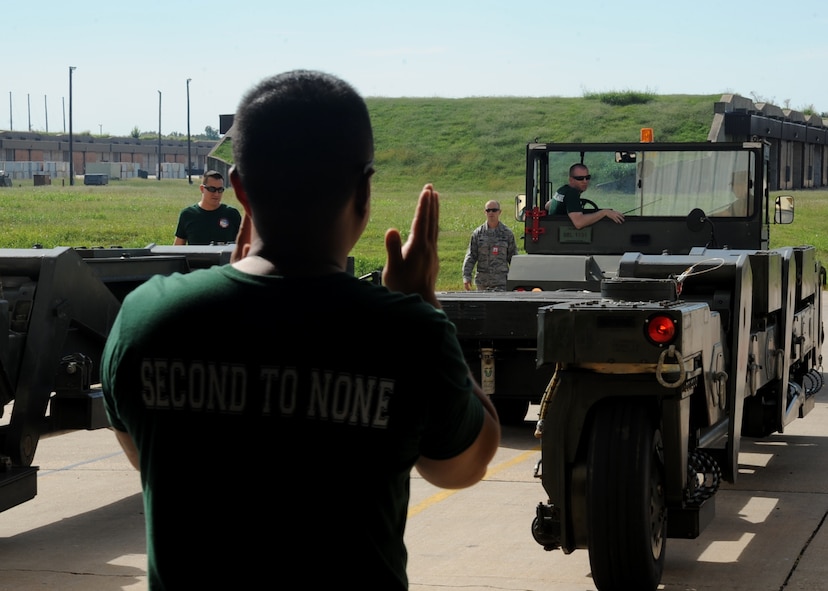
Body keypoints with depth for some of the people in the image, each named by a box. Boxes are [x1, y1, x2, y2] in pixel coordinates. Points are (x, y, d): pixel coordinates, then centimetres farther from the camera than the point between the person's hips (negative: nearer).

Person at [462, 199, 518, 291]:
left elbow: (513, 258, 8)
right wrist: (466, 277, -8)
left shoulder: (507, 233, 3)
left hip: (501, 281, -2)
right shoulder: (478, 233, 5)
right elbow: (470, 256, 3)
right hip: (482, 281, 2)